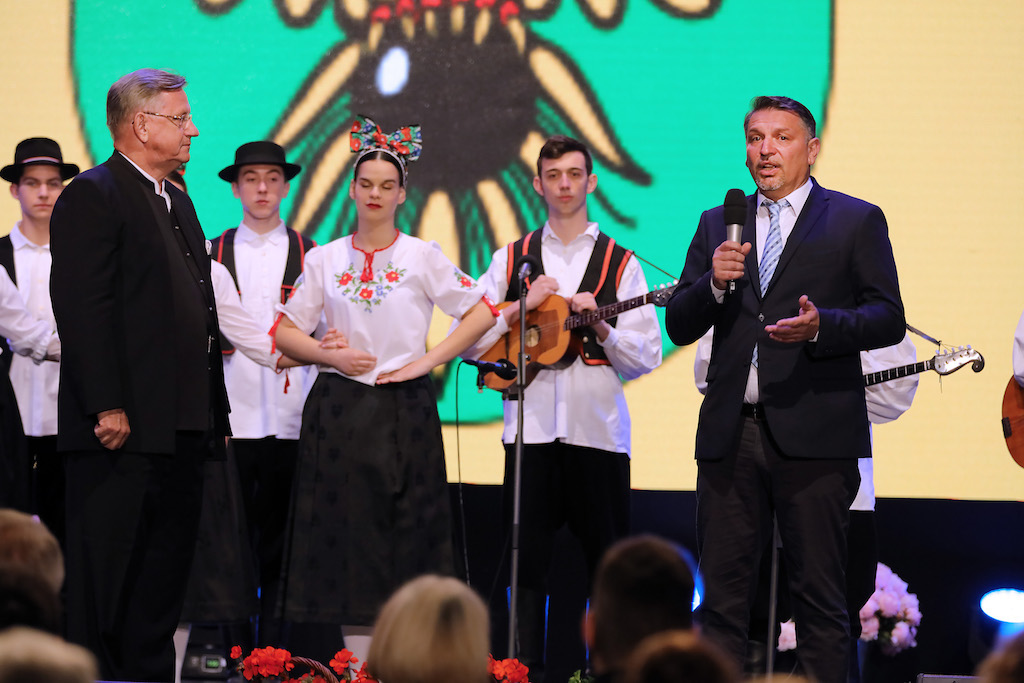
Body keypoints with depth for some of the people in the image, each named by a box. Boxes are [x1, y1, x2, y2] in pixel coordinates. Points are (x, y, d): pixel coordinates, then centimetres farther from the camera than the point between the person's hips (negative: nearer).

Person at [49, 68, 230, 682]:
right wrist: (108, 409, -22)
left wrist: (214, 412, 17)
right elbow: (81, 309, -17)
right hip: (123, 430, -9)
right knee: (106, 579, -5)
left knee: (165, 579, 11)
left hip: (181, 430, 9)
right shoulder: (92, 196, -8)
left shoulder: (176, 201, 20)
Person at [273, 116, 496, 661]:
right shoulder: (323, 259, 9)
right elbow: (286, 332, 11)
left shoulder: (422, 257, 3)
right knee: (347, 537, -1)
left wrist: (428, 360, -5)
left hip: (404, 411, -2)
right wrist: (331, 355, -6)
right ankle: (358, 665, 1)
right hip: (339, 409, 2)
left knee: (404, 538, -4)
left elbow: (481, 312, 4)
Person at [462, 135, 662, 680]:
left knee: (608, 566, 1)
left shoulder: (619, 263, 9)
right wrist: (523, 306, -6)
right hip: (530, 426, 1)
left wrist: (601, 327, -12)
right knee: (527, 560, 1)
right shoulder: (511, 260, 12)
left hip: (598, 428, -1)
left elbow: (646, 358, 3)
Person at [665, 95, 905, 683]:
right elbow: (679, 327, 13)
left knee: (820, 596, -2)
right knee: (723, 593, 3)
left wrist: (822, 326, -18)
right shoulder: (718, 225, 17)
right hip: (731, 435, 4)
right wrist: (715, 284, -6)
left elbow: (888, 320, -1)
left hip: (814, 435, -4)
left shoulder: (856, 221, 6)